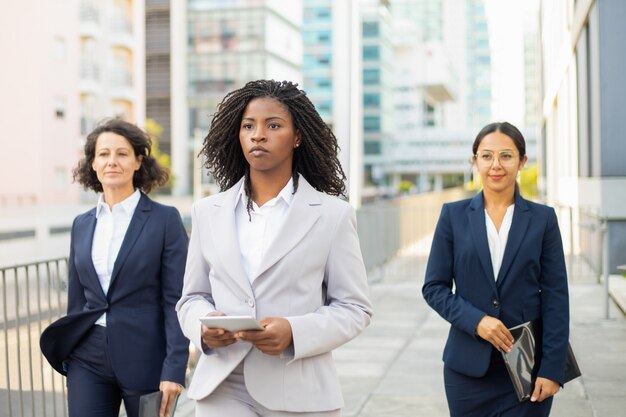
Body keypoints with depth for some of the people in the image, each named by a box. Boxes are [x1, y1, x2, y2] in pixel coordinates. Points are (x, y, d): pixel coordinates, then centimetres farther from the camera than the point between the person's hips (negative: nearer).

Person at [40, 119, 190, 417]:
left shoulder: (165, 219, -4)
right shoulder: (82, 225, 10)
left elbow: (176, 300, -8)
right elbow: (77, 298, 14)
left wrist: (174, 370, -14)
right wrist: (67, 364, 13)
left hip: (145, 359, -4)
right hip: (88, 359, 4)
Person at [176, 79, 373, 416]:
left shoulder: (332, 215, 1)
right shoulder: (208, 212, 9)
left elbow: (354, 307, 0)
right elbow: (192, 297, 12)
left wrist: (295, 332, -16)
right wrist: (204, 325, -10)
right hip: (223, 388, 1)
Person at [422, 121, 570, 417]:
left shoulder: (542, 219, 2)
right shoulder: (454, 215, 3)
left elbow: (555, 297, 0)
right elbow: (433, 287, 2)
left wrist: (552, 368, -7)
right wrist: (475, 320, -14)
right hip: (468, 366, 1)